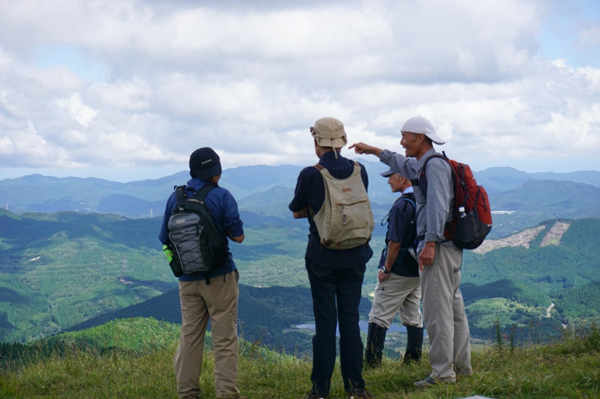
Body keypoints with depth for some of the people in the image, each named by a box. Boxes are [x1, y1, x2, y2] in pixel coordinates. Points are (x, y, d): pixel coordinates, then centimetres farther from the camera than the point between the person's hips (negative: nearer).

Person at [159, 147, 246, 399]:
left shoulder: (175, 198, 3)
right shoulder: (221, 196, -9)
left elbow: (164, 238, 7)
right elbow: (238, 236, -10)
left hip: (187, 280, 4)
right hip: (219, 277, -4)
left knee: (189, 336, 11)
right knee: (224, 338, 1)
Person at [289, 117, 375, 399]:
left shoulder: (310, 175, -11)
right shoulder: (359, 171, 0)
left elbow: (297, 212, 2)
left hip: (322, 256, -3)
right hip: (355, 255, 3)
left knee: (325, 320, 1)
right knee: (350, 318, 9)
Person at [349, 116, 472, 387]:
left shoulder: (435, 165, -12)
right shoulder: (421, 165, 18)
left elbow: (438, 205, -22)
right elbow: (403, 165, 41)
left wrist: (430, 243, -28)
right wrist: (373, 151, 45)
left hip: (438, 246, -11)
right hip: (449, 247, 11)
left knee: (437, 310, -10)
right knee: (453, 306, 14)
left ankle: (442, 372, -8)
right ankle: (462, 365, 21)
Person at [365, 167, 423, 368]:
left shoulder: (401, 206, -19)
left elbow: (395, 243, -20)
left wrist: (386, 269, -11)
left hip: (398, 271, -8)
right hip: (418, 271, 8)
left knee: (379, 318, -2)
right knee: (413, 317, 14)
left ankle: (372, 361, -4)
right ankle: (414, 359, 16)